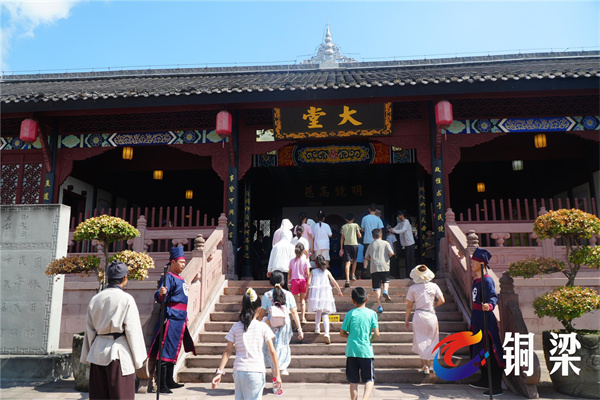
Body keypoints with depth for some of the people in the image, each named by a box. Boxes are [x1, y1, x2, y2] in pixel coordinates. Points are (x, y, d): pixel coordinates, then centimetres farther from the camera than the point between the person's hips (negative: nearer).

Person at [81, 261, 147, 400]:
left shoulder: (95, 299, 5)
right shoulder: (126, 299, -11)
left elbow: (90, 330, 11)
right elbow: (132, 331, -9)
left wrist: (89, 356, 19)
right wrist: (138, 359, -1)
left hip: (97, 353, 6)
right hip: (119, 352, -5)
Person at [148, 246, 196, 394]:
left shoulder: (180, 279, 16)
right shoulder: (168, 277, -12)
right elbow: (160, 298, -24)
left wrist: (184, 316, 30)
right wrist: (161, 293, -46)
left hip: (180, 319, 10)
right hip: (171, 319, -10)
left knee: (172, 352, 17)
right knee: (165, 353, -5)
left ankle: (169, 381, 27)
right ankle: (161, 385, -1)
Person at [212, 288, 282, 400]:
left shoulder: (236, 327, 2)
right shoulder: (263, 327, -3)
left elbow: (227, 351, 1)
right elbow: (272, 351, -3)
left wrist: (220, 371, 4)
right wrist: (277, 373, 2)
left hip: (238, 370, 3)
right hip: (256, 371, -2)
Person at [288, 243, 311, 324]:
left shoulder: (292, 261, 1)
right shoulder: (305, 260, -5)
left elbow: (290, 273, 4)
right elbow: (307, 273, -5)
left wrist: (289, 283, 13)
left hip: (294, 280, 0)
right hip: (303, 280, 0)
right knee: (302, 300, 11)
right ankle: (303, 317, 6)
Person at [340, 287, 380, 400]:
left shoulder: (350, 314, -1)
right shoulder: (372, 313, -3)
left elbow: (342, 333, 2)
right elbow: (376, 334, -6)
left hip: (351, 351, 1)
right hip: (366, 351, -1)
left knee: (353, 381, 11)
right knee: (369, 380, 9)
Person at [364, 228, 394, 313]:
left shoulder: (370, 245, 13)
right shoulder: (385, 243, 7)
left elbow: (366, 257, 17)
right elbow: (391, 253, -5)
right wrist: (387, 257, 15)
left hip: (374, 268, 1)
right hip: (384, 266, -1)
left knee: (377, 287, 0)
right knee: (386, 280, 21)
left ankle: (379, 306, -8)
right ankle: (385, 291, -12)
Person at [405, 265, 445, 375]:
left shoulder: (412, 288, -5)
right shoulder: (434, 286, -3)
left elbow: (409, 306, -1)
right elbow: (442, 300, -5)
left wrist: (406, 320, 8)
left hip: (419, 316, -1)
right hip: (431, 315, 1)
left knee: (421, 341, 10)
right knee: (432, 340, 17)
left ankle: (425, 365, 8)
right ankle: (432, 364, 21)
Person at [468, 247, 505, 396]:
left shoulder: (487, 280, -17)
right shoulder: (476, 280, 11)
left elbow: (494, 297, -30)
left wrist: (489, 305, -47)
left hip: (486, 321, -10)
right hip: (477, 320, 10)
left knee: (490, 354, -4)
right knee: (480, 352, 19)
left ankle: (496, 387, 4)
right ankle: (485, 381, 32)